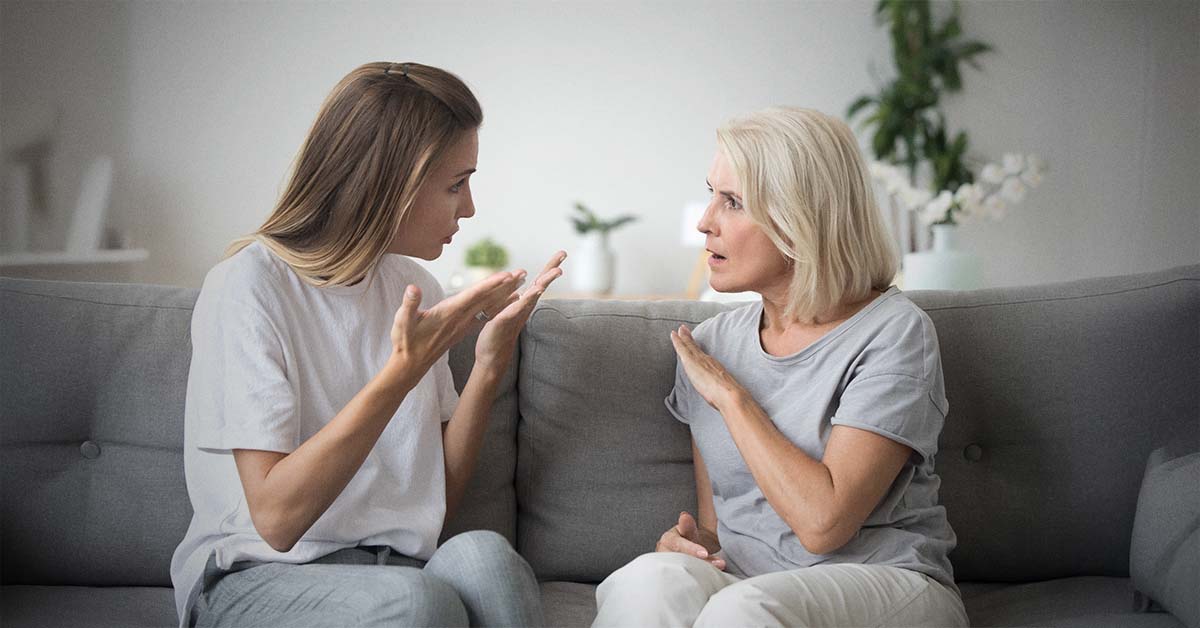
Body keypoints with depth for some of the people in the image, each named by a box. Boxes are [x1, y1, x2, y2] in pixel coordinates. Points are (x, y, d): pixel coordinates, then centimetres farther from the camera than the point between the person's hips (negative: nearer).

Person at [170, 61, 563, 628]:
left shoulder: (412, 286, 9)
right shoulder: (250, 286, -11)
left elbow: (440, 501, 9)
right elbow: (275, 517, -19)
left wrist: (489, 364, -4)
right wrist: (404, 370, -24)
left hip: (394, 568, 5)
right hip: (260, 578, -5)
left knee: (481, 553, -29)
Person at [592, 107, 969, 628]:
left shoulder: (892, 332, -8)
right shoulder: (707, 345, 9)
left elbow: (822, 522, -19)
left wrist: (730, 395, -10)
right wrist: (694, 541, -10)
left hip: (887, 582, -3)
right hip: (744, 584, 3)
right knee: (652, 579, -30)